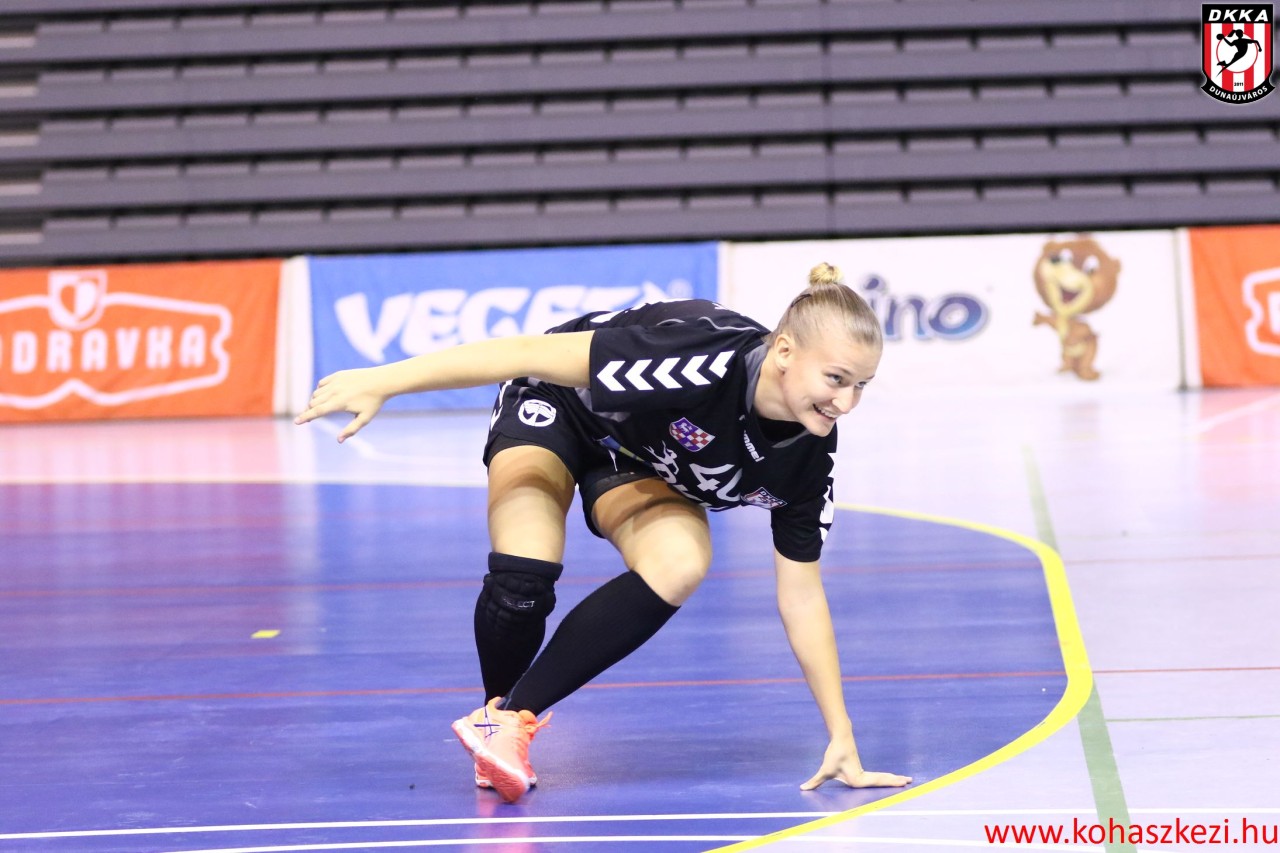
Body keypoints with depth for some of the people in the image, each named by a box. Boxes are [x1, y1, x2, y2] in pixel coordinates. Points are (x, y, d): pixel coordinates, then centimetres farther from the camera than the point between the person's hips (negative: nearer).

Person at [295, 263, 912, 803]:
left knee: (680, 565, -28)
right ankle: (500, 707, 8)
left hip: (642, 464, 4)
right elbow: (533, 353, -37)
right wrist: (384, 381, -37)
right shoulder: (707, 358, -41)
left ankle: (508, 720, -15)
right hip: (558, 407, -4)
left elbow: (801, 596, -9)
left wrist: (841, 738, -10)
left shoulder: (807, 453, -21)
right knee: (523, 580, -29)